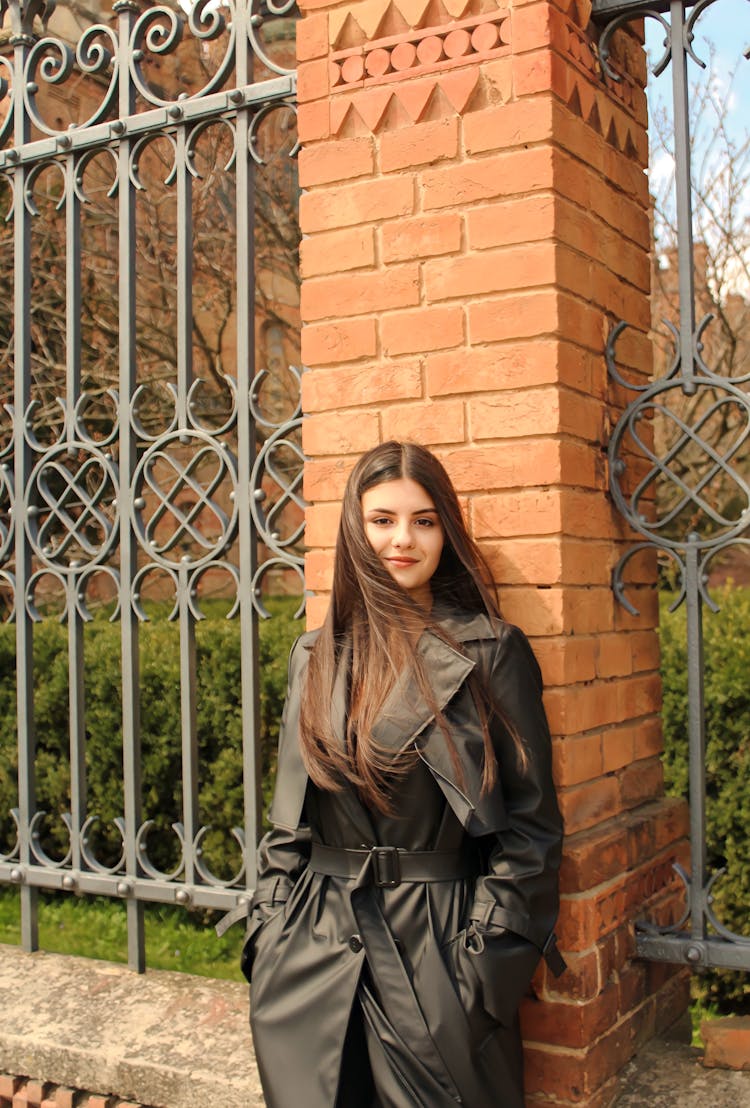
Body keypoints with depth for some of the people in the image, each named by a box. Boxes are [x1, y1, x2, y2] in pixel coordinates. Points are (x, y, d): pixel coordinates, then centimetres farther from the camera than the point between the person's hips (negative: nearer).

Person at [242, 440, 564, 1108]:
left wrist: (492, 949, -8)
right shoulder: (316, 656, 9)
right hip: (313, 951, 4)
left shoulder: (493, 652, -3)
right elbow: (289, 815, 13)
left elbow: (530, 821, -3)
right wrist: (270, 927, 5)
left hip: (438, 948, -3)